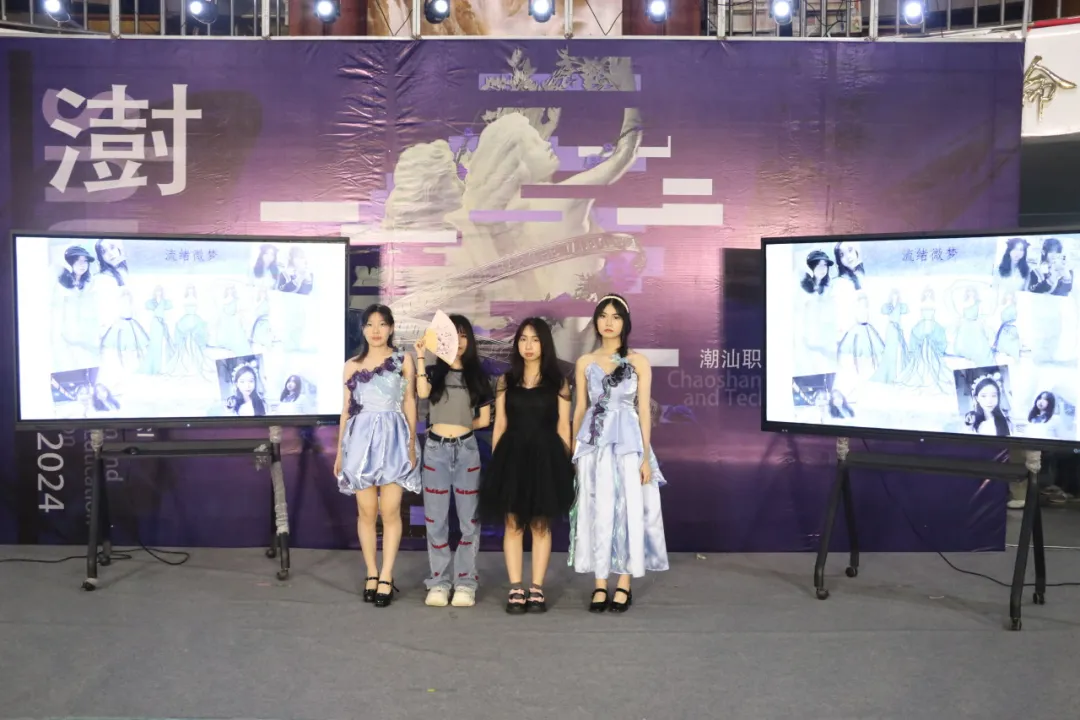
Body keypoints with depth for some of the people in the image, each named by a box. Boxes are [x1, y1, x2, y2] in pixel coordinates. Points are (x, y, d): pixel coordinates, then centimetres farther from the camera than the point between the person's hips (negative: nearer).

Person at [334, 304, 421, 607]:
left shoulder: (403, 361, 5)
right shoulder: (352, 365, 11)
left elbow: (410, 403, 4)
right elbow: (347, 408, 12)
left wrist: (411, 444, -4)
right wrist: (339, 450, 10)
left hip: (393, 437, -2)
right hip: (361, 438, 2)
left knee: (390, 511, -4)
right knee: (366, 511, 3)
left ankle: (386, 577, 2)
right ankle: (371, 574, 14)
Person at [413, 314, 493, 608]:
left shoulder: (477, 376, 7)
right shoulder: (433, 372, 5)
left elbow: (484, 419, 8)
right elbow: (422, 393, -18)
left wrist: (460, 425, 2)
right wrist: (420, 356, -16)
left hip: (466, 450, 0)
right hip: (436, 450, 0)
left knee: (468, 519, 2)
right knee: (436, 519, 3)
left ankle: (465, 582, 11)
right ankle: (439, 581, 12)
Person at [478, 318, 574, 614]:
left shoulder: (558, 383, 3)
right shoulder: (505, 382, 7)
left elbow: (563, 428, 2)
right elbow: (499, 426, 7)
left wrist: (565, 464, -2)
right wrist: (495, 462, 1)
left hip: (545, 456, -1)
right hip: (512, 455, 1)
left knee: (541, 525, 5)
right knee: (513, 523, 2)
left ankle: (537, 589, 11)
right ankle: (515, 589, 7)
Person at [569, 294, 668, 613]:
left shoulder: (638, 362, 2)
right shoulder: (585, 362, 8)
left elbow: (644, 410, 0)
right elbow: (580, 408, 10)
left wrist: (646, 456, -6)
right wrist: (573, 451, 7)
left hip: (628, 442, -2)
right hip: (593, 443, 2)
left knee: (629, 509, -1)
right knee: (598, 510, 3)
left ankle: (624, 585, 9)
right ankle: (600, 585, 11)